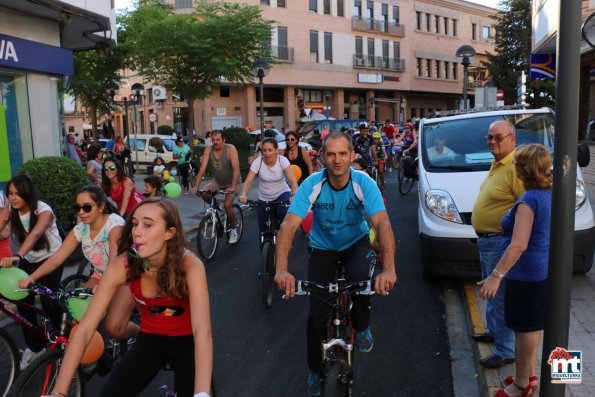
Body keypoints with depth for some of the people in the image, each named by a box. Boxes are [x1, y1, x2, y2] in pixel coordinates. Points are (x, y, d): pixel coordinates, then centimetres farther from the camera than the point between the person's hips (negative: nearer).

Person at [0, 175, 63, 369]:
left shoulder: (43, 211, -27)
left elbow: (35, 234, -45)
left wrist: (17, 256, -62)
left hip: (51, 258, -5)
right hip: (28, 260, 5)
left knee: (48, 301, -14)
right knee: (23, 303, -4)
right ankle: (34, 347, 15)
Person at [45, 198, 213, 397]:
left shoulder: (189, 265, -29)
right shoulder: (122, 266, -22)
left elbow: (202, 330, -39)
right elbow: (85, 329, -22)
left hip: (186, 342, -2)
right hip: (150, 341, 2)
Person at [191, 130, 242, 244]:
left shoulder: (230, 149, -23)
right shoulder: (208, 149, -12)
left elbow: (236, 168, -31)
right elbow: (202, 168, -16)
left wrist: (232, 187, -41)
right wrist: (196, 186, -25)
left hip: (233, 183, -4)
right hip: (218, 183, 5)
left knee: (227, 205, -23)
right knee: (204, 192, -21)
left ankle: (233, 230, 0)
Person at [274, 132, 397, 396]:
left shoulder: (364, 184, -26)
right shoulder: (312, 185, -26)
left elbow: (383, 223, -38)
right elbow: (289, 226, -35)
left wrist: (389, 269, -54)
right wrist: (282, 269, -51)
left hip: (356, 242, 0)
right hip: (322, 247, 1)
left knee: (360, 279, -32)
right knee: (317, 312, -3)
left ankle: (362, 328, 4)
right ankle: (315, 371, 24)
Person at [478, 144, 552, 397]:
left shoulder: (529, 200, -23)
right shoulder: (550, 195, 5)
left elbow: (519, 245, -30)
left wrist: (496, 275, -30)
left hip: (526, 273, -9)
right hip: (543, 271, 9)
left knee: (524, 329, 3)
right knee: (532, 326, 20)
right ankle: (529, 375, 34)